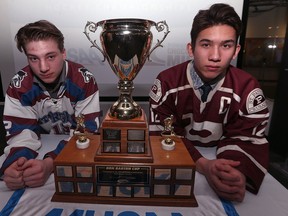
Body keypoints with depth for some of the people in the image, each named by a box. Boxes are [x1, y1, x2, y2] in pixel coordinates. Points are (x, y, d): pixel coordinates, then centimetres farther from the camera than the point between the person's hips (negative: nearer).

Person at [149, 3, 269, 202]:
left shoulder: (248, 88, -8)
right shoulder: (167, 82, -12)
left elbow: (246, 139, -8)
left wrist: (239, 173, -31)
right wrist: (202, 164, -30)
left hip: (221, 161, 1)